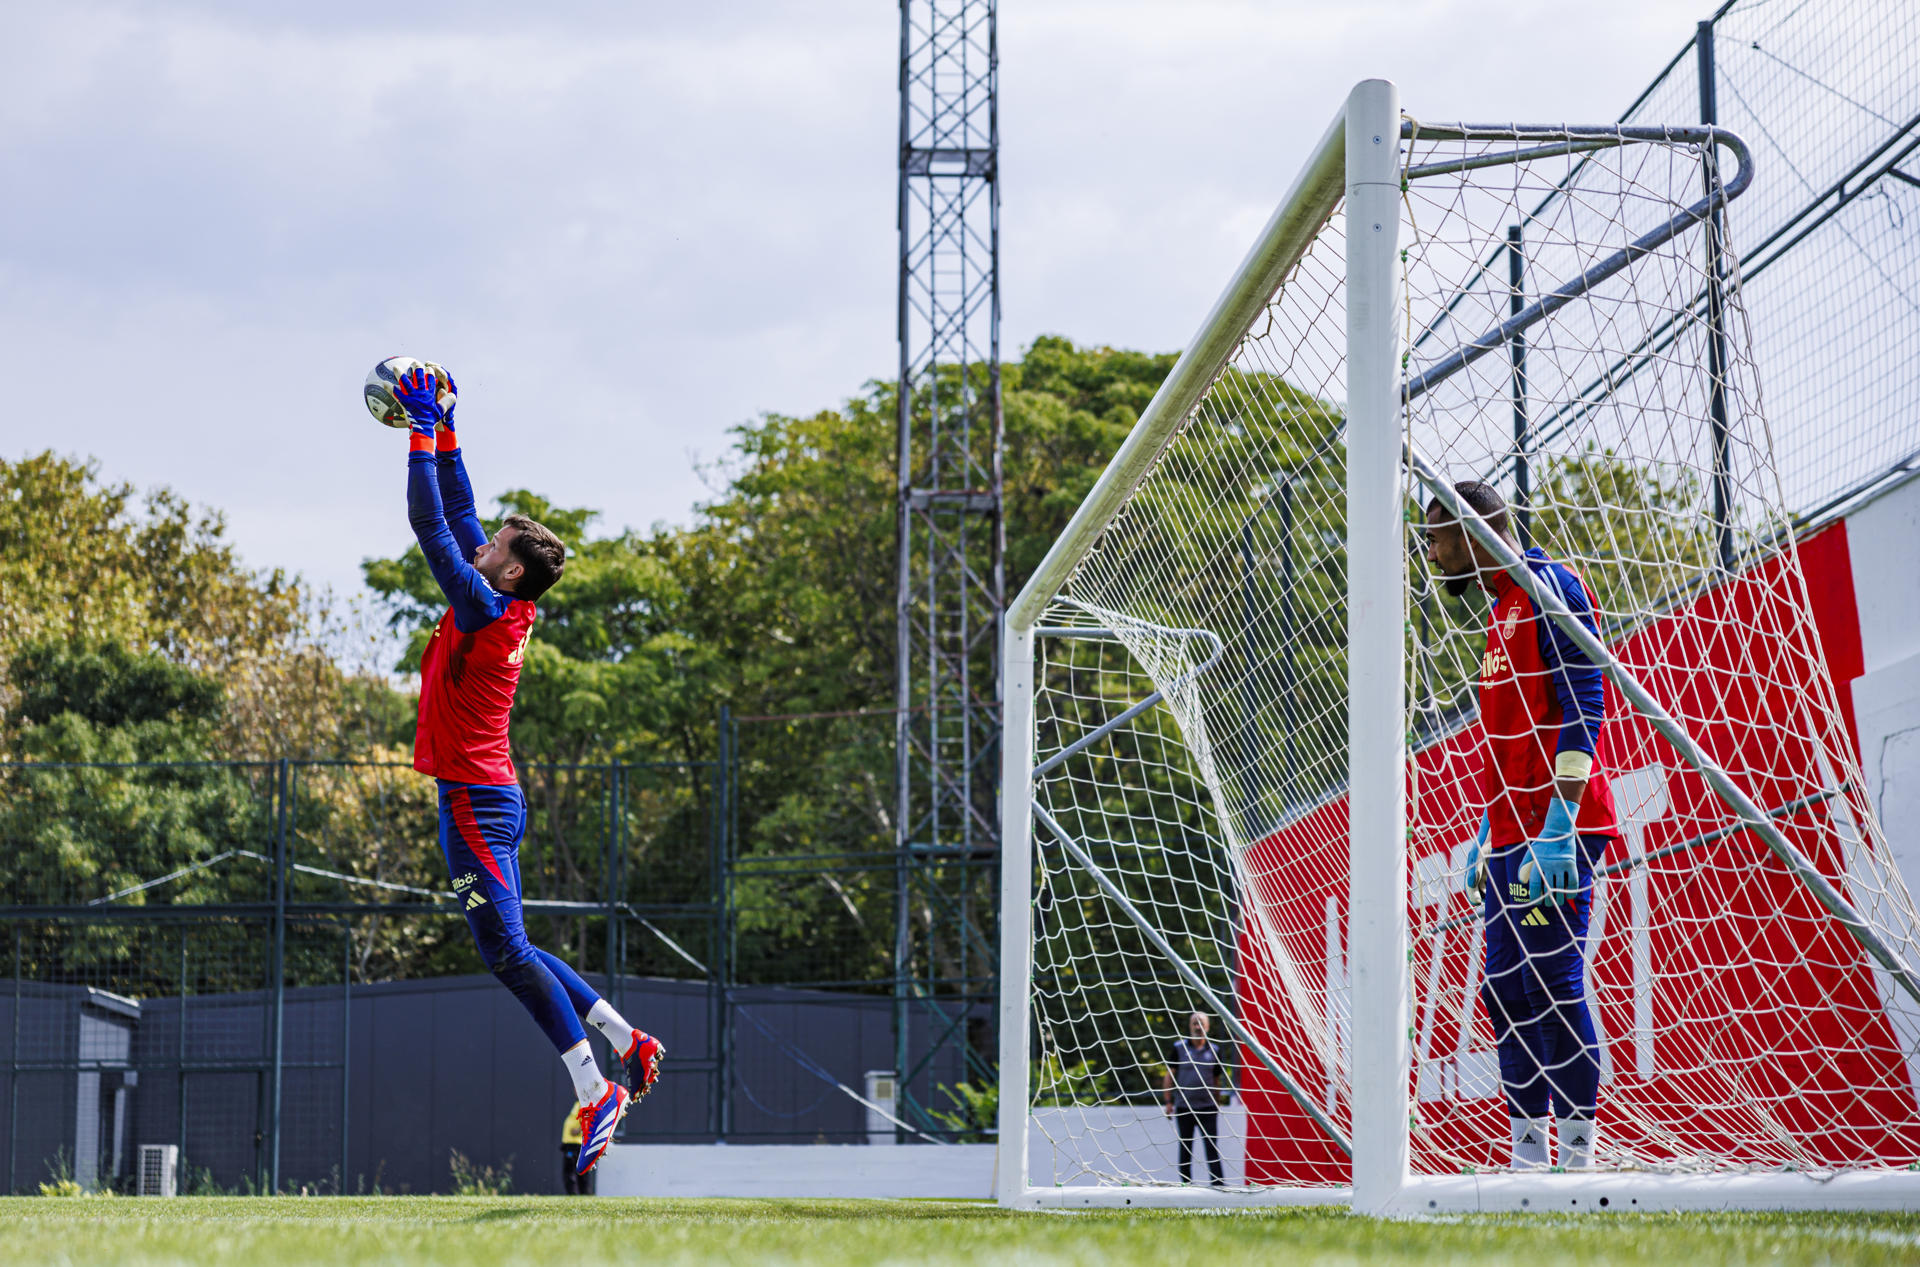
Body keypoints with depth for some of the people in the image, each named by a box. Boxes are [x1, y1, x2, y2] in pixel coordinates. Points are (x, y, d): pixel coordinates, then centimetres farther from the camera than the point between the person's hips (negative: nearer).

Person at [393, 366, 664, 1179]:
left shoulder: (484, 611, -13)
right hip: (487, 799, 9)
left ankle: (594, 1092, -12)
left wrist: (423, 431, -8)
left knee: (507, 951, -10)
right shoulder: (504, 612, 10)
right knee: (509, 950, 14)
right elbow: (457, 515, 18)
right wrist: (444, 430, 19)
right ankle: (626, 1040, 14)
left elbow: (431, 525, -14)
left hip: (477, 804, -9)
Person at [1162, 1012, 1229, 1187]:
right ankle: (1185, 1183, 12)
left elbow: (1217, 1080, 15)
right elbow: (1170, 1075, 5)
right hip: (1184, 1107, 0)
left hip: (1207, 1107, 0)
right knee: (1185, 1149, 5)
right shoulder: (1179, 1048, 3)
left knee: (1212, 1146, -8)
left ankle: (1217, 1182, -11)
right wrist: (1169, 1102, -1)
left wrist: (1218, 1104, 13)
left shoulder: (1213, 1051, 7)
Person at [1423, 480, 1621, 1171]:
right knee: (1506, 991, 7)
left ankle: (1578, 1156, -9)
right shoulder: (1501, 610, 23)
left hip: (1555, 831, -10)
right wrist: (1487, 835, 23)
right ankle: (1528, 1158, 9)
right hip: (1511, 833, 10)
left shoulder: (1549, 584, -7)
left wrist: (1558, 827, -21)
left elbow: (1582, 708, -15)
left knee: (1551, 981, -12)